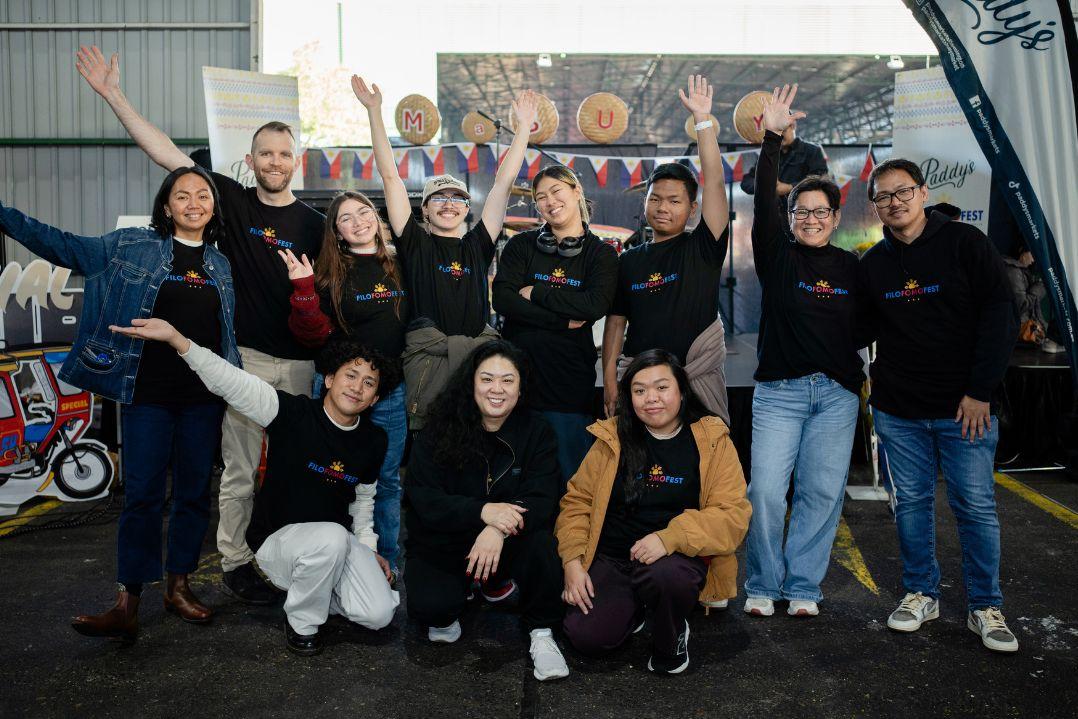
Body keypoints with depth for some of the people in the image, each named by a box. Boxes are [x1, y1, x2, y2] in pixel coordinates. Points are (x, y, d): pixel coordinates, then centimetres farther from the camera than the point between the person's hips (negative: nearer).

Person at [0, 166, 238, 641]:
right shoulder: (131, 246, 2)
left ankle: (179, 585, 25)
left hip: (204, 397, 3)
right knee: (142, 495, -1)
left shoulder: (221, 264, 11)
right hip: (147, 393, -3)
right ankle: (127, 605, 9)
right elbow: (64, 246, 3)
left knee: (194, 492, 10)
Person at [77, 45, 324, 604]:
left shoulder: (313, 223, 7)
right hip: (246, 355, -1)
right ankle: (234, 562, 16)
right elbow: (166, 153, 0)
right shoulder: (233, 201, 3)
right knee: (240, 469, 3)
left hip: (299, 360, 2)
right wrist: (113, 95, -4)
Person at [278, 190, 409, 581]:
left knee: (388, 478, 10)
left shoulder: (398, 265, 7)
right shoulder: (330, 272, -2)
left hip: (391, 390, 3)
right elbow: (314, 334, -10)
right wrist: (304, 290, -21)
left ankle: (387, 562, 23)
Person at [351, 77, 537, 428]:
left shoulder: (478, 244, 12)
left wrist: (524, 125, 12)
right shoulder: (414, 242, 8)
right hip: (426, 356, -2)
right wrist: (374, 111, 5)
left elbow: (503, 181, 12)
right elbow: (389, 175, 6)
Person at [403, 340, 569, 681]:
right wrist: (483, 511, -33)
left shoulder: (536, 431, -6)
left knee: (541, 542, -31)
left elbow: (542, 500, -15)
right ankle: (446, 615, 12)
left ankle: (541, 634, -6)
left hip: (507, 546, 1)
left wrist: (498, 529, -36)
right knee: (430, 605, -28)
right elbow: (423, 498, -16)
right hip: (442, 547, 0)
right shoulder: (440, 432, -9)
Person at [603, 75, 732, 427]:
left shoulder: (703, 248, 2)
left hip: (699, 378, -1)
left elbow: (715, 180, -7)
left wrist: (703, 119, -11)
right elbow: (616, 320, 9)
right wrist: (609, 379, 2)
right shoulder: (628, 261, 9)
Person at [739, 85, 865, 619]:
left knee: (822, 493, 3)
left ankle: (803, 587, 17)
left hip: (838, 394, 2)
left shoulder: (851, 267, 10)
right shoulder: (778, 257, 3)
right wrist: (771, 137, -17)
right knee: (766, 490, -6)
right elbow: (763, 201, -9)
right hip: (779, 390, -2)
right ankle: (761, 586, 12)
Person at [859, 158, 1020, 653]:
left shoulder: (965, 243, -3)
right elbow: (863, 328, 15)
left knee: (976, 505, 2)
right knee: (911, 503, 10)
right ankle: (921, 593, 24)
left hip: (965, 407, -3)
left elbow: (999, 316, -7)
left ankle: (985, 606, 16)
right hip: (898, 410, 3)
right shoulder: (872, 264, 7)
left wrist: (981, 392, -11)